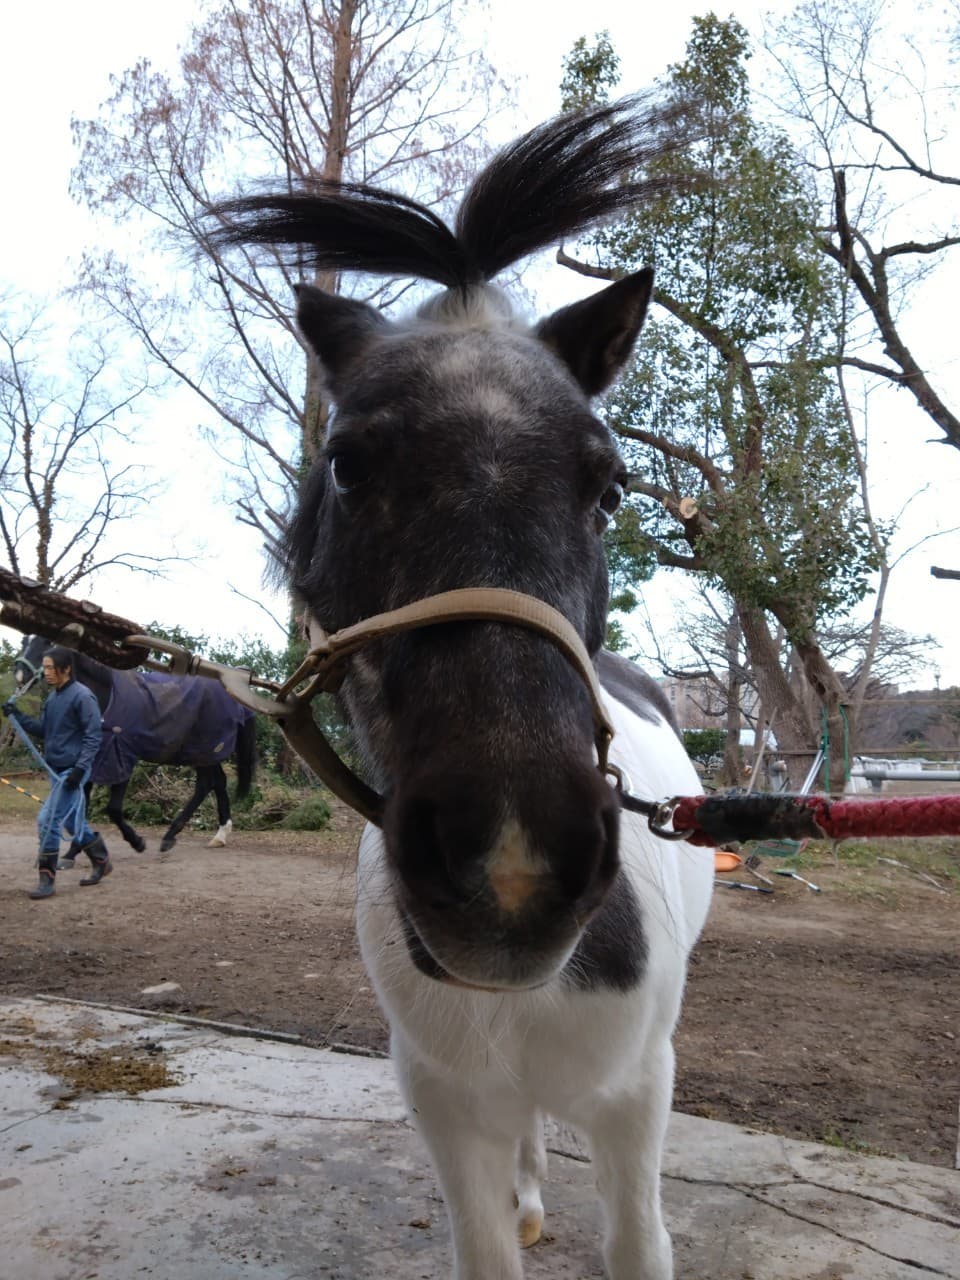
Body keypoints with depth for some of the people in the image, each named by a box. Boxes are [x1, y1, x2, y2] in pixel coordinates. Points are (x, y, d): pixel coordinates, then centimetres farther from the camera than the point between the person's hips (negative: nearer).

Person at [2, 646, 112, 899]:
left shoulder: (82, 696, -15)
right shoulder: (52, 697, 11)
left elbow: (93, 737, -17)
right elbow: (43, 730, 17)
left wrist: (80, 768, -23)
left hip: (72, 770, -9)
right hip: (56, 770, 9)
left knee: (48, 821, -10)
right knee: (74, 823, 16)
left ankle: (47, 879, 0)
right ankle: (102, 862, 31)